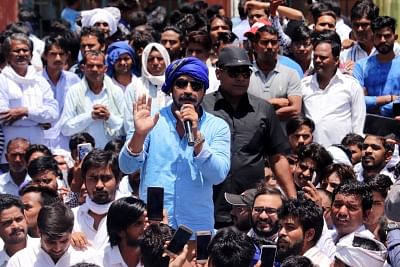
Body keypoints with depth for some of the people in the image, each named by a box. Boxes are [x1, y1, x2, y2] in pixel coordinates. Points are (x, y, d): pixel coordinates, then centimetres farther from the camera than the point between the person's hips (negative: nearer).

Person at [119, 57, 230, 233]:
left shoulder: (217, 127, 2)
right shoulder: (154, 120, 2)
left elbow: (218, 176, -11)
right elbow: (127, 167, -5)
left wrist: (196, 135, -20)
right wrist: (139, 134, -21)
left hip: (197, 228, 0)